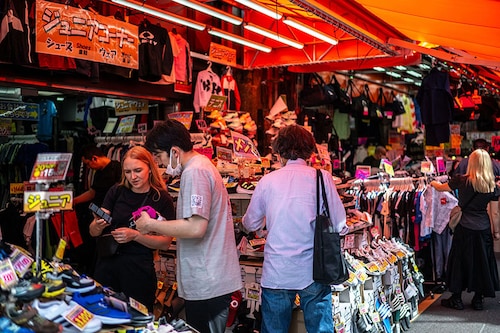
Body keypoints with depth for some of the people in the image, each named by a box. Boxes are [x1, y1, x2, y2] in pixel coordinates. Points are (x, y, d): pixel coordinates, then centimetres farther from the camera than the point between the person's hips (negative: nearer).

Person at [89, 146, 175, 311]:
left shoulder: (162, 199, -4)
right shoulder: (116, 192, 3)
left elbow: (165, 243, -6)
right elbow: (93, 232, 4)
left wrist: (135, 235, -18)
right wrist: (99, 225, -18)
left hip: (139, 272, -2)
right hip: (107, 265, 3)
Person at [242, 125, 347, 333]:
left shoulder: (268, 181, -2)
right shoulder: (322, 177, -5)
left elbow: (250, 224, 9)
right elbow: (339, 225, -4)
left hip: (276, 274, 1)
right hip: (313, 273, 0)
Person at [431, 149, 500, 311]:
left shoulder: (461, 181, -10)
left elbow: (441, 188, 7)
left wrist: (433, 183, 29)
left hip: (464, 228, -2)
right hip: (484, 229, 2)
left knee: (460, 261, 9)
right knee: (481, 261, 12)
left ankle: (456, 299, 18)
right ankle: (478, 299, 20)